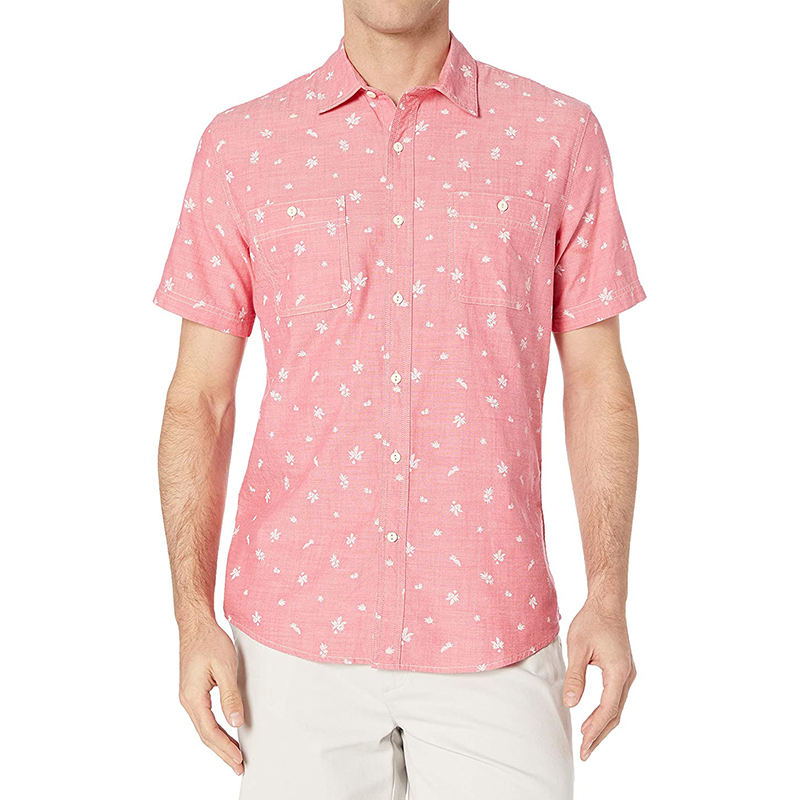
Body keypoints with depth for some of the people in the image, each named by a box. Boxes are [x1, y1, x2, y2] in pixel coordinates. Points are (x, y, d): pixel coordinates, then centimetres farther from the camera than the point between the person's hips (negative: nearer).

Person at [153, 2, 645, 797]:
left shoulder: (560, 135, 2)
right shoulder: (240, 145, 3)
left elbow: (597, 381, 4)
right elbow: (200, 397, 3)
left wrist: (608, 598, -4)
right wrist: (194, 618, -3)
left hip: (492, 638, 0)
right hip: (297, 634, 1)